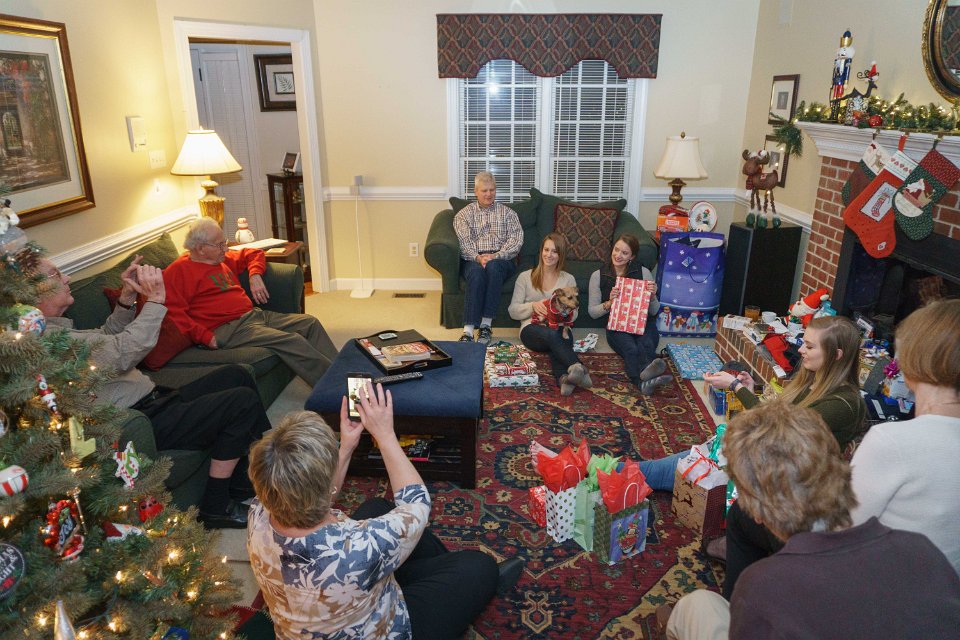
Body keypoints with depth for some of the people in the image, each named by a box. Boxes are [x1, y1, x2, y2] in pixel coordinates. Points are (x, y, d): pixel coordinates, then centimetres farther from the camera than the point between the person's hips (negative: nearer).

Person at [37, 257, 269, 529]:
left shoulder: (55, 329, 14)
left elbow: (107, 338, 27)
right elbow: (123, 352, -28)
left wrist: (127, 298, 11)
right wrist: (155, 299, -21)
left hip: (154, 399, 11)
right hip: (144, 423, -11)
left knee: (236, 375, 9)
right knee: (244, 400, -15)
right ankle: (216, 507, -1)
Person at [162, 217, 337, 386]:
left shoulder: (223, 259, 18)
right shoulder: (177, 271, -7)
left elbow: (254, 254, 33)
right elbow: (174, 312, -19)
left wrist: (255, 275, 12)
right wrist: (206, 337, -23)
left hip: (254, 314, 9)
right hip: (228, 328, -9)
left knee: (310, 323, -2)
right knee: (293, 341, -26)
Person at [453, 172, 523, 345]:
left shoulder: (507, 212, 16)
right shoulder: (464, 214, 17)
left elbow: (517, 239, 2)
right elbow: (463, 241, 1)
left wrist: (496, 256, -14)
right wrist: (478, 257, -19)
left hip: (502, 260, 0)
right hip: (473, 260, 0)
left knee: (493, 267, -37)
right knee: (477, 271, -37)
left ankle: (486, 325, -34)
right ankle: (468, 330, -41)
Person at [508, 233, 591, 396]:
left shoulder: (568, 280, 20)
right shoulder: (525, 277, 15)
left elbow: (574, 314, 15)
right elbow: (513, 311, 10)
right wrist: (533, 306, -10)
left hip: (560, 329, 1)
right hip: (532, 329, -1)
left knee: (564, 336, -38)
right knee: (551, 334, -38)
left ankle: (564, 377, -63)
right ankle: (579, 369, -58)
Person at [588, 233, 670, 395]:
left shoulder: (643, 272, 5)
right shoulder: (598, 276, 6)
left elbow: (653, 312, 9)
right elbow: (592, 312, 7)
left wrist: (652, 296, -14)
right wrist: (609, 303, -13)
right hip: (617, 326, -1)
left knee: (646, 344, -37)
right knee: (630, 348, -37)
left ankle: (648, 370, -71)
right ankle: (645, 380, -67)